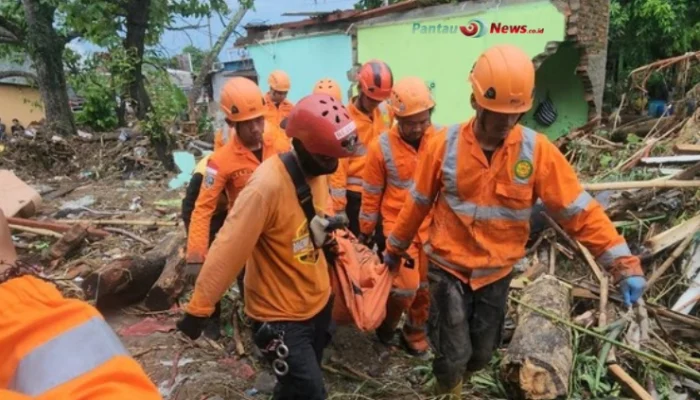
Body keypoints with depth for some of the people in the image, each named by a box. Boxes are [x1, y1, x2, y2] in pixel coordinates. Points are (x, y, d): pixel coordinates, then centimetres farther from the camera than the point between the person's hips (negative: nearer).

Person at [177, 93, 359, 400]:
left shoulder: (316, 171, -4)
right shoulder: (268, 185, -30)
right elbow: (229, 248, -27)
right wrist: (199, 308, -22)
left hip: (318, 301, 7)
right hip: (281, 315, -7)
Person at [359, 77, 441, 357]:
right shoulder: (382, 147, -13)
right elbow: (371, 194, -3)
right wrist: (366, 231, 5)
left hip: (431, 226, 3)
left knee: (425, 286, 14)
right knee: (406, 287, -8)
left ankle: (415, 332, 37)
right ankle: (387, 322, 23)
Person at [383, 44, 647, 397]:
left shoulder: (538, 151, -13)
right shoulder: (444, 146, -14)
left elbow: (580, 211, -10)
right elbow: (417, 205, -1)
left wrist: (624, 263, -16)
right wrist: (394, 247, 9)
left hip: (497, 273, 2)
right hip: (449, 268, -2)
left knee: (481, 355, 18)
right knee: (453, 355, 3)